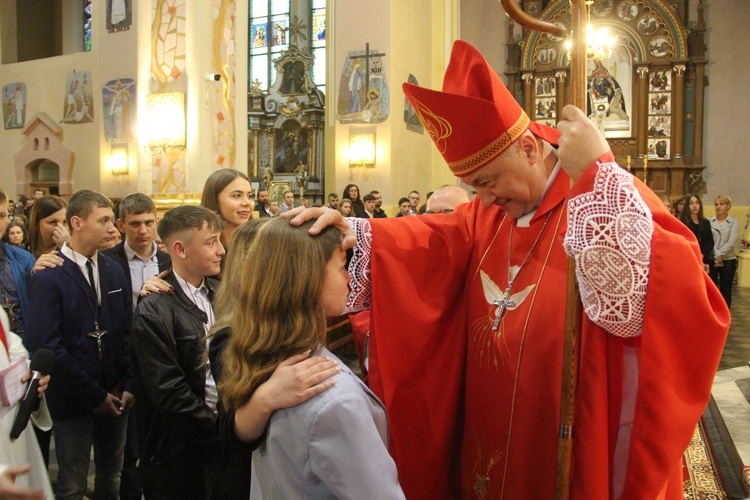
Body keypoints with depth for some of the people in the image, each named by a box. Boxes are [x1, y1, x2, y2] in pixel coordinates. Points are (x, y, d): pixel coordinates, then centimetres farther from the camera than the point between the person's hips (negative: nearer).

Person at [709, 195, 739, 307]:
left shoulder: (734, 222, 2)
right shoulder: (708, 221, 3)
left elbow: (732, 242, -9)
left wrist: (720, 254, -19)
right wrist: (716, 255, -18)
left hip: (728, 260, 0)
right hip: (711, 259, 1)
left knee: (725, 290, 6)